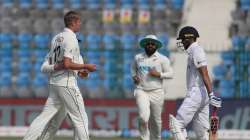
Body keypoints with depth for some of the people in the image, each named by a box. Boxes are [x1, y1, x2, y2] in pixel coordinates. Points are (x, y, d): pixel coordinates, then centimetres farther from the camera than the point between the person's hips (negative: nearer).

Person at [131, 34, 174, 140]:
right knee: (144, 117, -19)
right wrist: (134, 76, 7)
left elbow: (170, 74, 1)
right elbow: (133, 68, 27)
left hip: (156, 92, 0)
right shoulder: (138, 57, 9)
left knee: (156, 119, 5)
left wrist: (159, 74, -14)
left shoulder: (162, 59, 2)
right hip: (141, 91, 0)